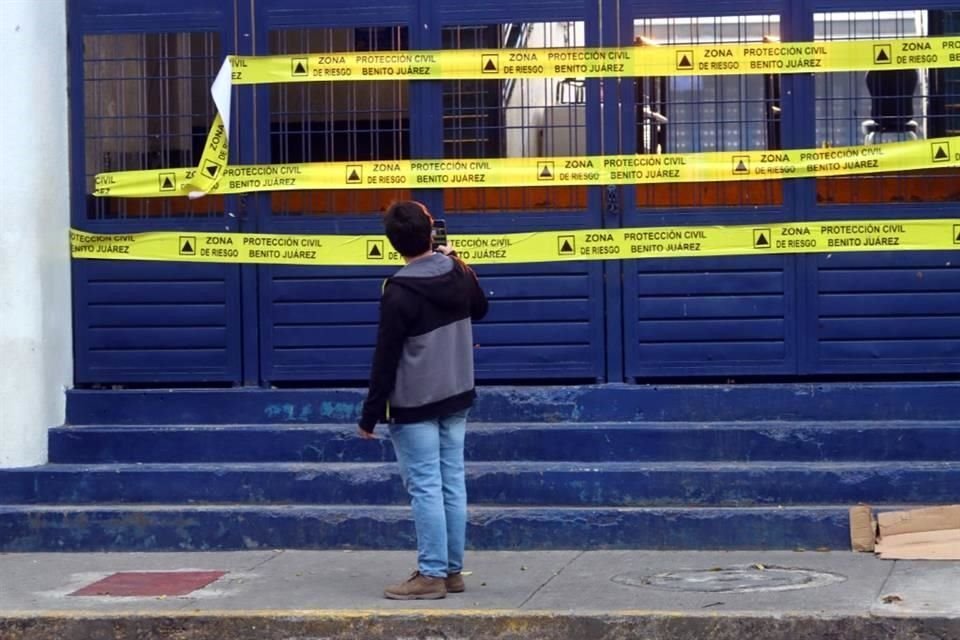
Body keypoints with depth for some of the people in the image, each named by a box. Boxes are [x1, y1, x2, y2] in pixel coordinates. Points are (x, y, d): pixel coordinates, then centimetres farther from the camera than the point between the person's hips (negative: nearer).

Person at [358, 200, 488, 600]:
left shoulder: (399, 293, -18)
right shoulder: (459, 273, 1)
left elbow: (385, 359, -16)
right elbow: (480, 310, 24)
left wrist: (370, 414, -9)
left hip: (414, 405, -7)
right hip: (455, 398, 7)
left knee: (425, 488, -4)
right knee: (453, 484, 9)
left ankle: (432, 574, -3)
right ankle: (452, 570, 15)